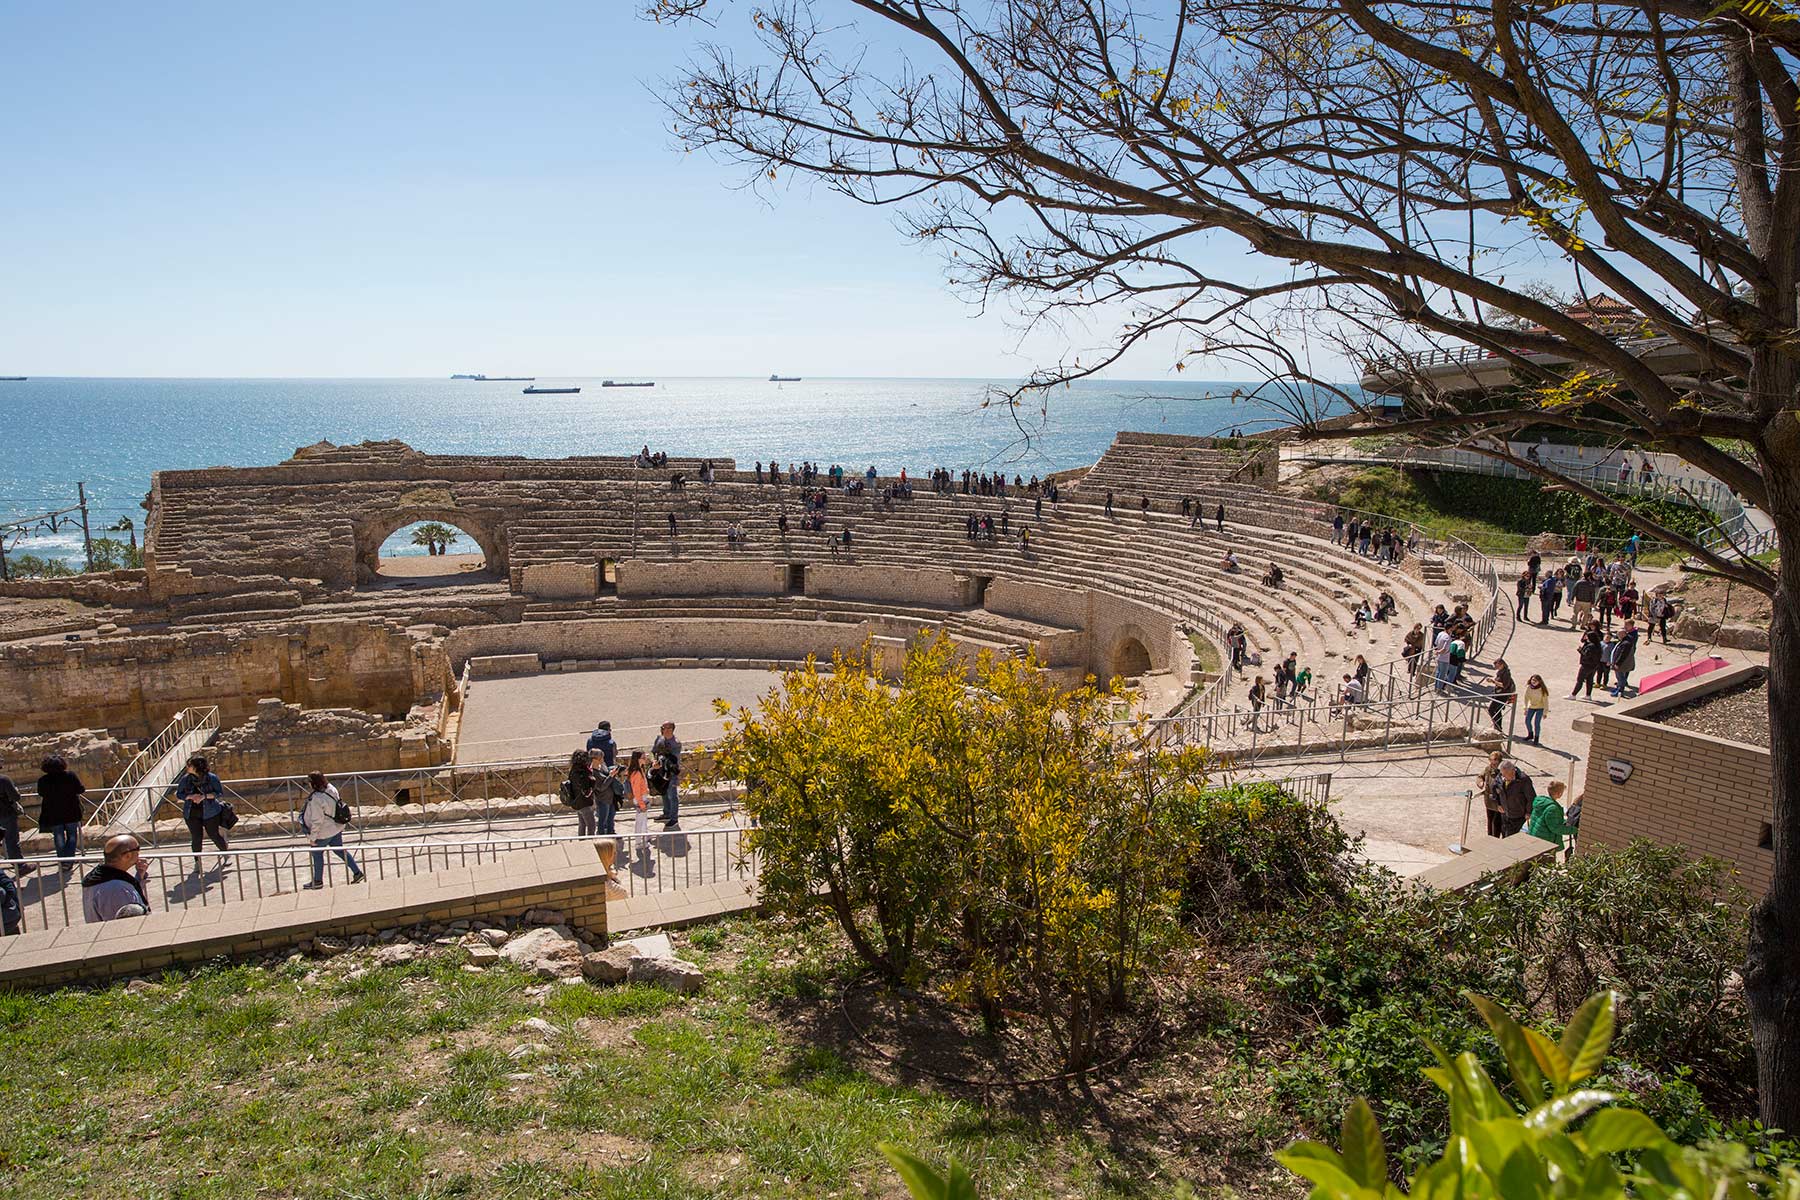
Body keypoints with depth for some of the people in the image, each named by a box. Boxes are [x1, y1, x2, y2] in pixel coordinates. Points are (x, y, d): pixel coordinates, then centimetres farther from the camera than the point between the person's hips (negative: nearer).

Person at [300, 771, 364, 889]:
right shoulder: (331, 789, -8)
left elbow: (317, 821, -25)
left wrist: (312, 837, -13)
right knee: (340, 850, 21)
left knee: (317, 854, 14)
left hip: (324, 832, -8)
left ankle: (317, 881, 29)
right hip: (336, 827, 8)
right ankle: (357, 873, 22)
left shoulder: (316, 799, -31)